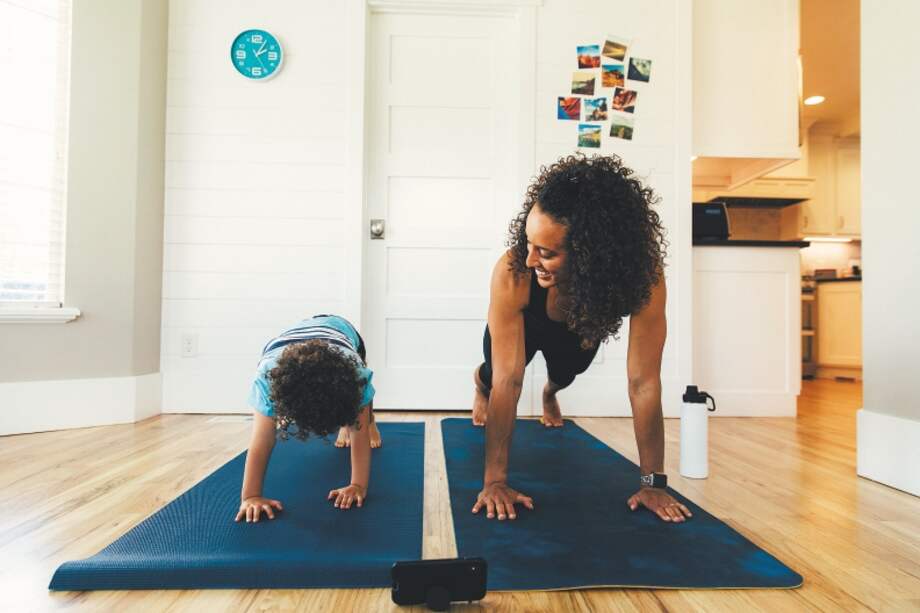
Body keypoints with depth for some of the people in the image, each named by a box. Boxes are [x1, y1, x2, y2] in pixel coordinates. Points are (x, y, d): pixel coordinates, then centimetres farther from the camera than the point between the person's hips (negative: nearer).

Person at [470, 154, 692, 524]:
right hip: (524, 326, -1)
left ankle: (549, 394, 60)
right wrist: (495, 480, -40)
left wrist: (653, 483, -32)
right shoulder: (512, 273, -46)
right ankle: (481, 385, 46)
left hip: (579, 333, 2)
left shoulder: (644, 274, -43)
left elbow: (644, 382, -37)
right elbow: (509, 380, -42)